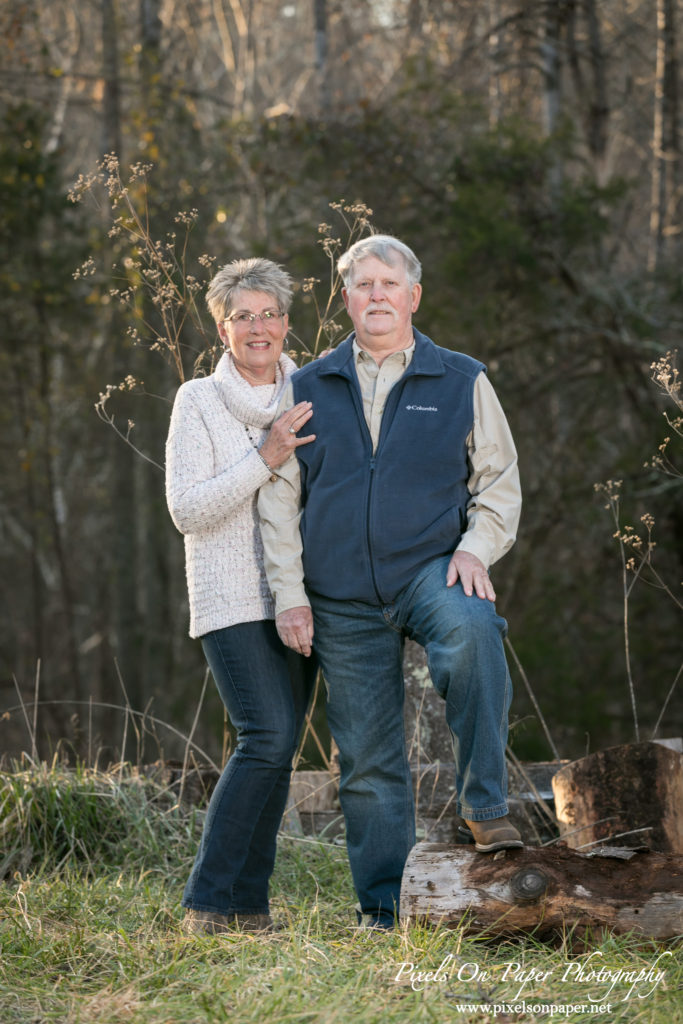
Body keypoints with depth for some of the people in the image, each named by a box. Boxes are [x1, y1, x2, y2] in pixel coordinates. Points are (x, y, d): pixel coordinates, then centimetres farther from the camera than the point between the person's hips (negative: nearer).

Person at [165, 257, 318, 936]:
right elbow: (187, 509, -11)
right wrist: (264, 459, -19)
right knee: (267, 737, -18)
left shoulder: (307, 398, 11)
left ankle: (250, 906, 7)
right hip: (231, 599, -5)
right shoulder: (198, 401, -2)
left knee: (277, 750, 2)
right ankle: (206, 903, -12)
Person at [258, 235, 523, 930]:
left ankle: (484, 806, -28)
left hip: (431, 571, -2)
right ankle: (382, 909, 11)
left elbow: (500, 481, 10)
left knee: (472, 631, -37)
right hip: (342, 601, 2)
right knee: (367, 758, 2)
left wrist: (476, 547, -9)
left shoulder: (463, 383, 8)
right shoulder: (308, 390, 11)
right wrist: (289, 593, 1)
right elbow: (278, 497, 9)